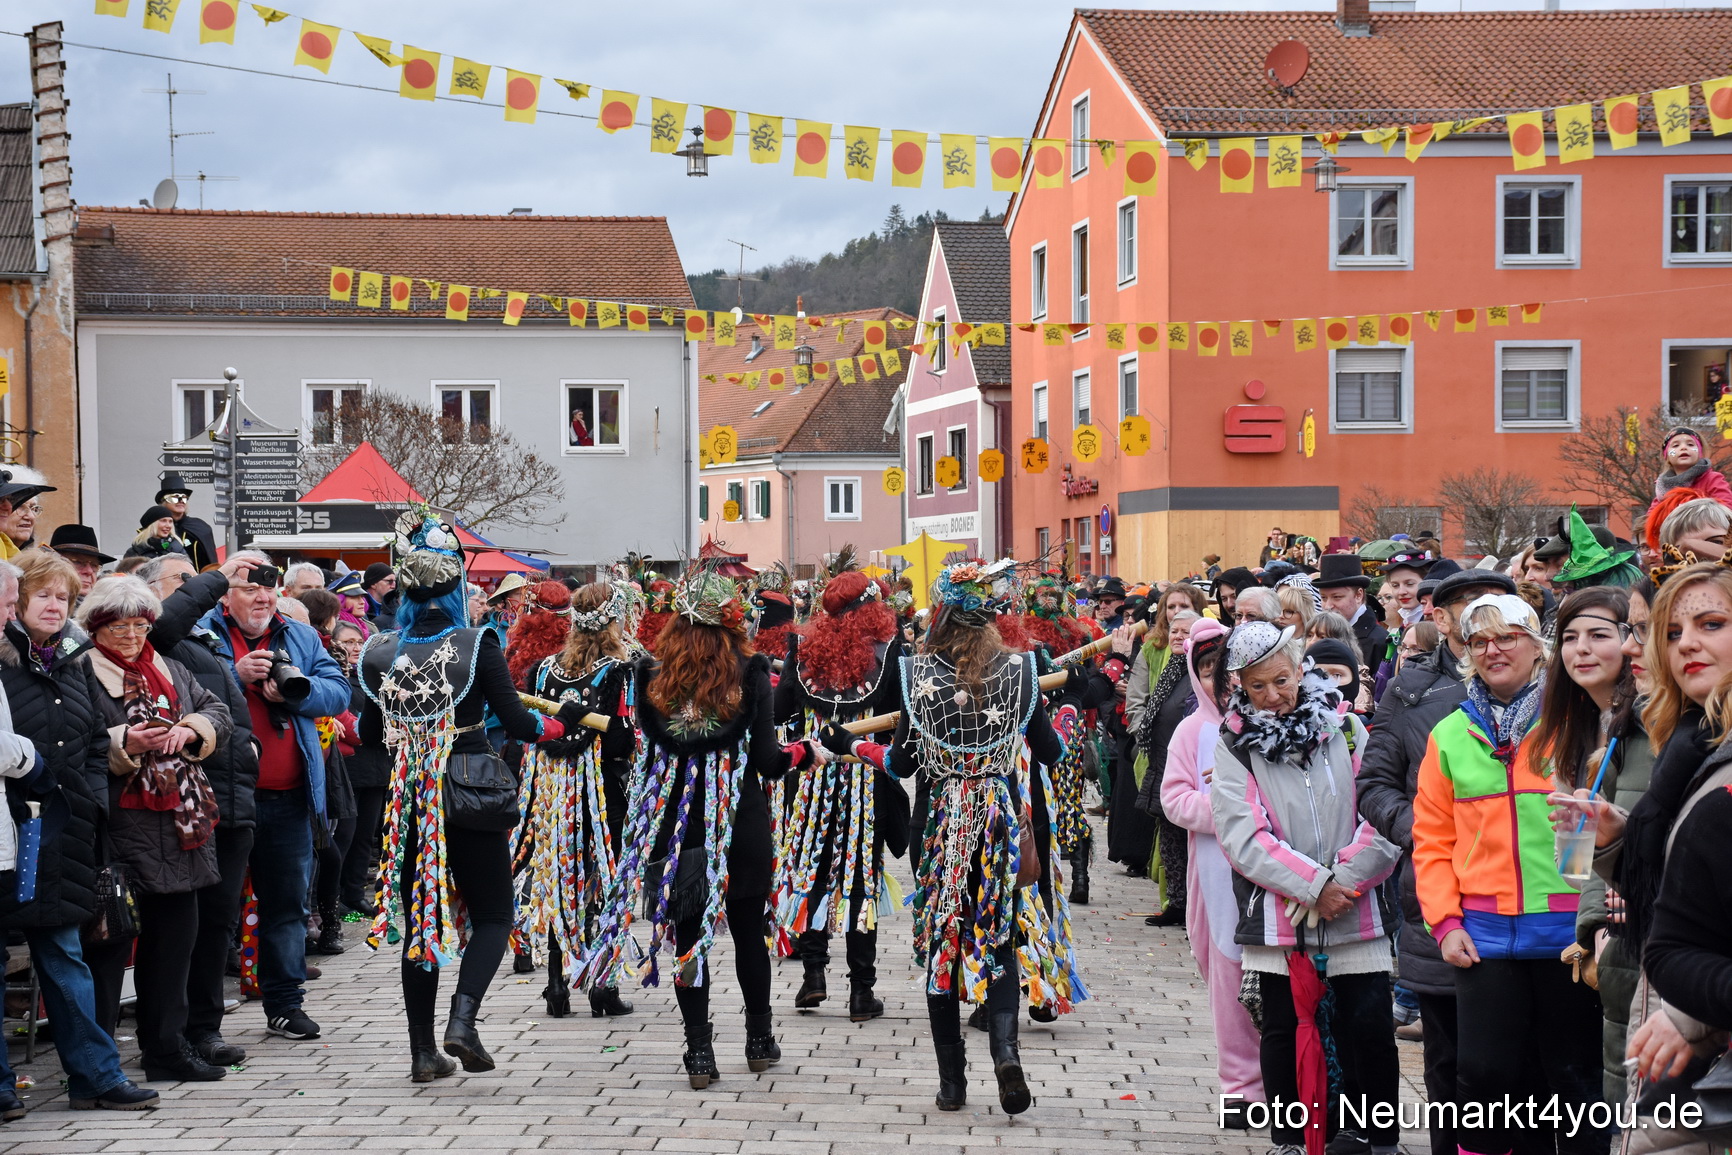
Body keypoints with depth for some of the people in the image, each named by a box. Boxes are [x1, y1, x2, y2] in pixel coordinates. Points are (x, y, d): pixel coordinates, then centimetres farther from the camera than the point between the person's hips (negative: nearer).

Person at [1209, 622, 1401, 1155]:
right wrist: (1315, 884, -15)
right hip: (1278, 913, 0)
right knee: (1283, 1028, 8)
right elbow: (1243, 835, -8)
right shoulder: (1234, 744, 2)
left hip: (1354, 910, 0)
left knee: (1371, 1028, -2)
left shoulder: (1345, 727, 5)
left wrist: (1343, 882, -12)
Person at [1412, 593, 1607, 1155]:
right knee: (1484, 1072, 1)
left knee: (1576, 1072, 7)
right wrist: (1445, 922, 0)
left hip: (1569, 932, -2)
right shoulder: (1450, 735, 9)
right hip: (1485, 934, 2)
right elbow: (1432, 838, 9)